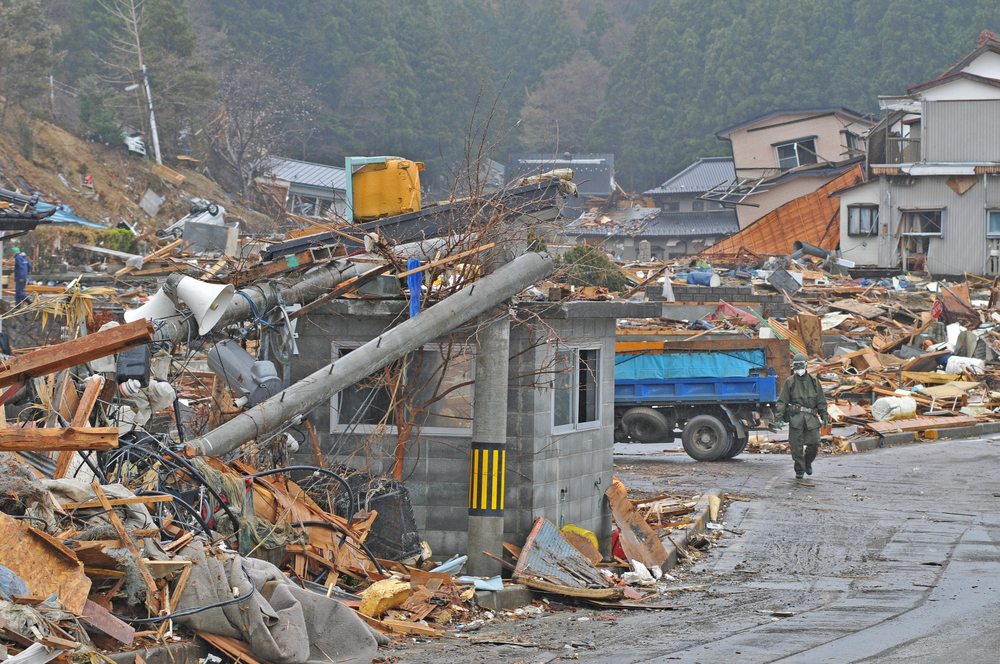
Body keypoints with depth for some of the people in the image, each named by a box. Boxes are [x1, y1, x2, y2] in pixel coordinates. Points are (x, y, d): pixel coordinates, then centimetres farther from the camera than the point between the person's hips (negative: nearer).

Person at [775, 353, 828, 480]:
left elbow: (821, 401, 16)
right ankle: (799, 470, 5)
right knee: (796, 446, -5)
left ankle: (808, 462, 23)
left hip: (811, 417, 2)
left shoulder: (814, 381, 13)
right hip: (795, 417, -2)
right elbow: (782, 401, 5)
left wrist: (824, 416, 10)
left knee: (814, 443, -4)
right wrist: (780, 416, -5)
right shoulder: (790, 382, 8)